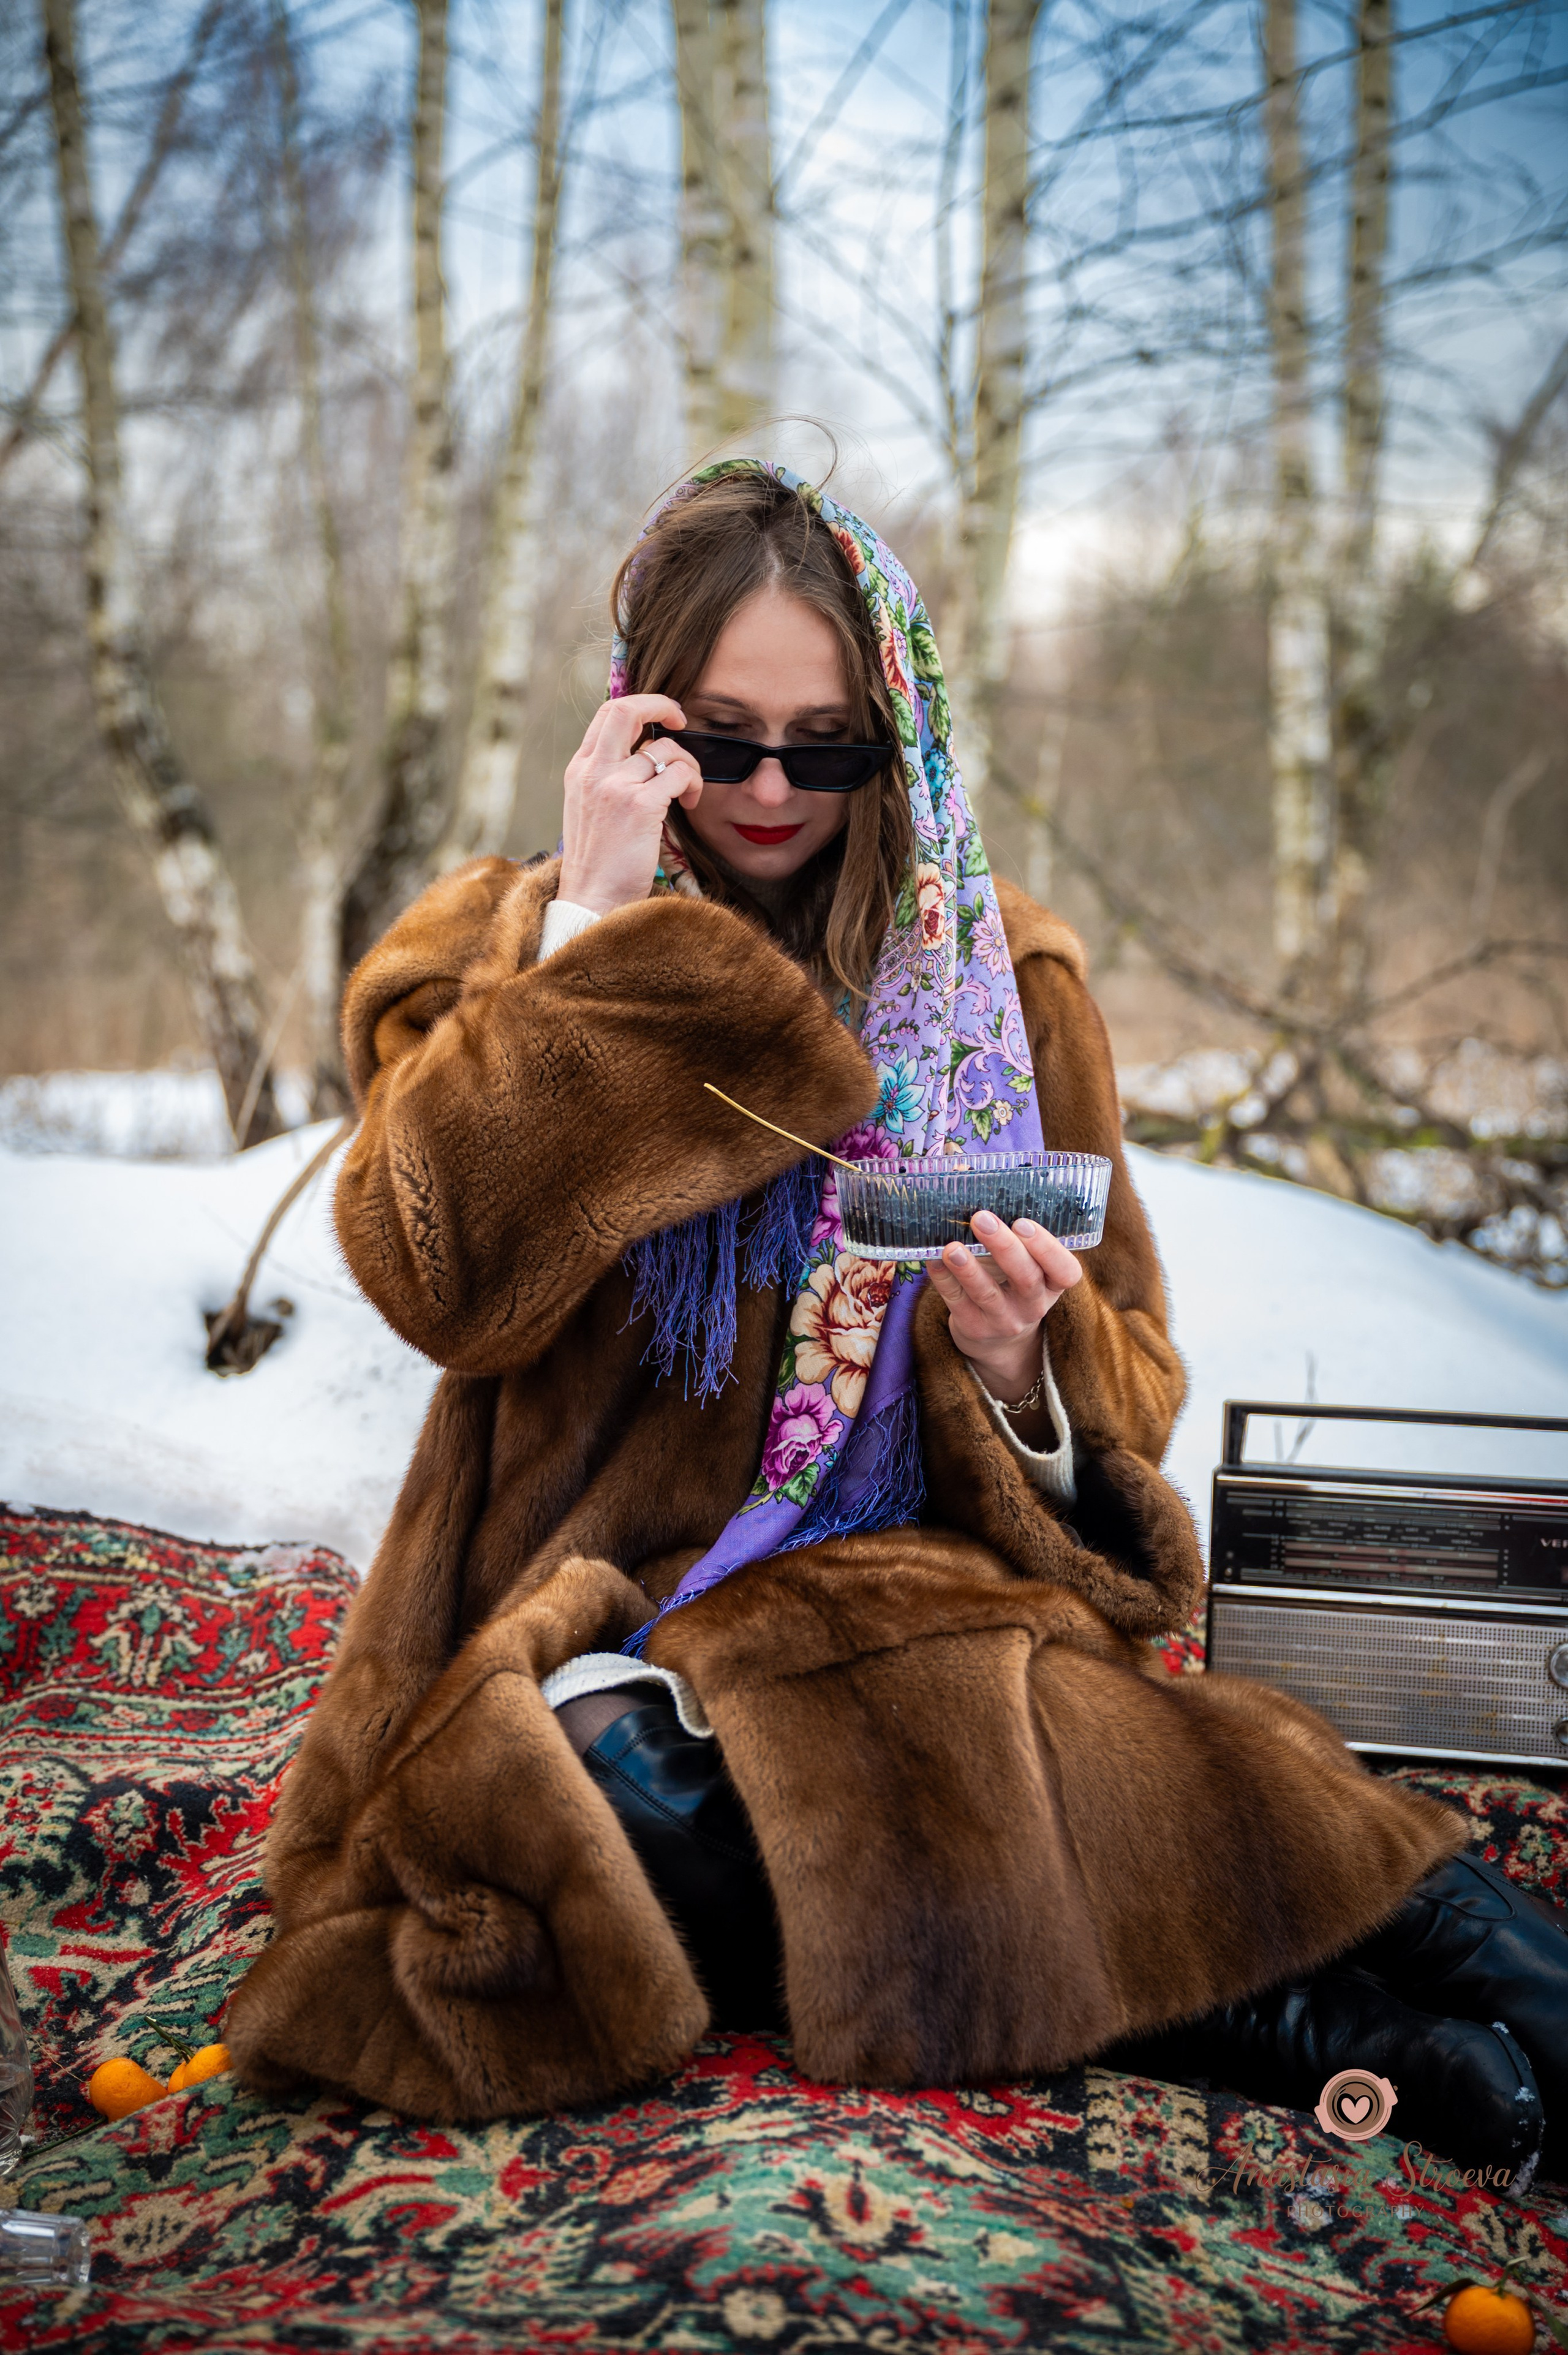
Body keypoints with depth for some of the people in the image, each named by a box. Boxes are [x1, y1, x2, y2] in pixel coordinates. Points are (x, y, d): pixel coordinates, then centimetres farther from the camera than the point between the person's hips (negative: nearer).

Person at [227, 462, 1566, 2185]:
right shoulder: (508, 952, 8)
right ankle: (1304, 2027, -25)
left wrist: (1023, 1368, -15)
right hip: (604, 1625, 1)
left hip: (924, 1603, 0)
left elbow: (1130, 1386, 10)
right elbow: (443, 1281, -12)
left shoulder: (1000, 978, 11)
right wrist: (594, 926, -13)